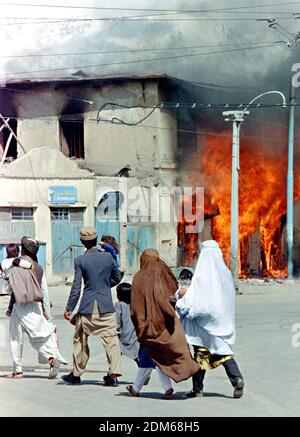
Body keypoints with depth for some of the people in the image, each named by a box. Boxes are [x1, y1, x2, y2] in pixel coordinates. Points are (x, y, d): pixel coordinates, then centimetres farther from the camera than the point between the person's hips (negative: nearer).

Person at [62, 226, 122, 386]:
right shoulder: (108, 257, 0)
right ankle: (113, 374, -9)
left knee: (80, 340, 14)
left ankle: (76, 374, 22)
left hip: (87, 307, -1)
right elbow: (117, 278, 13)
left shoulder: (80, 260, -6)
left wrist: (69, 308, -1)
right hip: (106, 306, 1)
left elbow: (76, 287, -7)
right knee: (111, 339, 0)